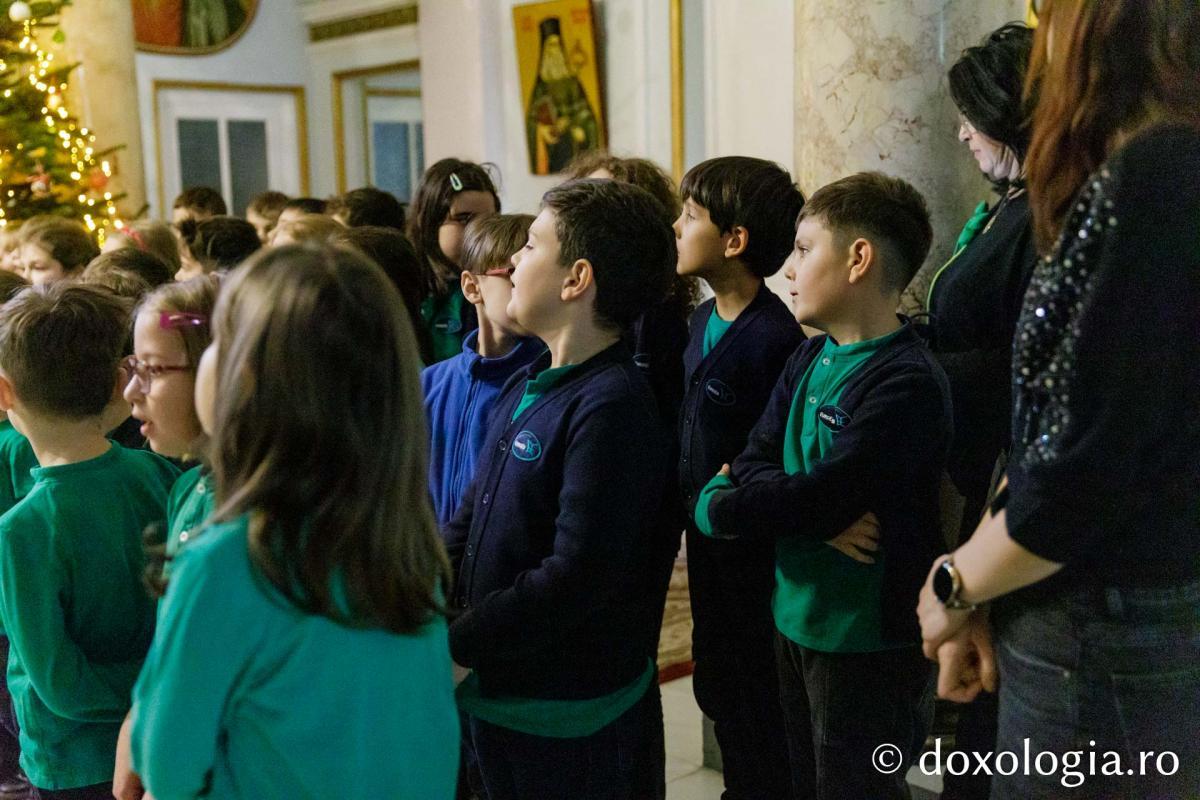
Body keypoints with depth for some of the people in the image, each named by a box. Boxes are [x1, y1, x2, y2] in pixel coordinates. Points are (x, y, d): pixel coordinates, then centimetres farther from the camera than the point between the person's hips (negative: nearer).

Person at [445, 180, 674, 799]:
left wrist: (455, 646, -20)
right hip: (496, 695, 8)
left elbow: (577, 578, -26)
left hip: (570, 723, -8)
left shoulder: (610, 409, -21)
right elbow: (469, 521, 10)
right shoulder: (526, 388, 6)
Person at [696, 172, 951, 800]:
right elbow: (753, 462, -1)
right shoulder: (810, 357, 5)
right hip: (796, 619, 8)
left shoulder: (904, 383, -22)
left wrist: (712, 507, -11)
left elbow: (815, 498, -26)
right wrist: (821, 515, -20)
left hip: (869, 643, -8)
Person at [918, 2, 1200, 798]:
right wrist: (979, 595, 6)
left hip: (1110, 635, -8)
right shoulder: (1133, 173, 10)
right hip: (1090, 611, 8)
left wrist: (954, 584, -7)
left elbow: (1093, 459, -23)